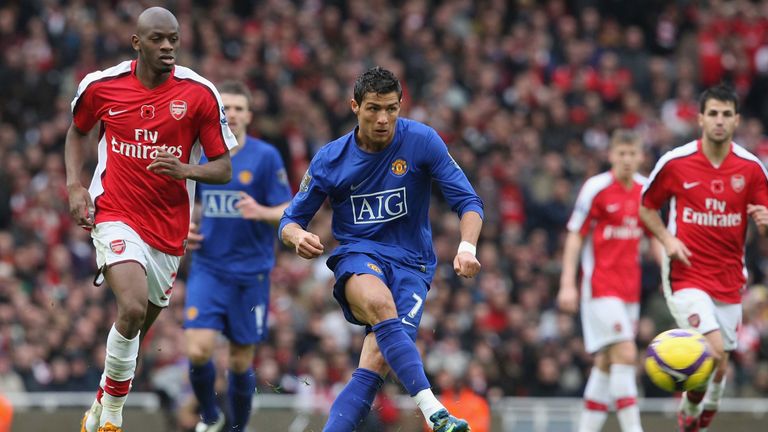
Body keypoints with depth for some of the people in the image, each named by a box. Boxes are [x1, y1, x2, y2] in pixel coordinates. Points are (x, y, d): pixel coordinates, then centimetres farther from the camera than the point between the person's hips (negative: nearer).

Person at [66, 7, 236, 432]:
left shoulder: (200, 93, -6)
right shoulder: (101, 85, -4)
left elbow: (224, 169, -2)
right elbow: (77, 130, 18)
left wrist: (185, 170, -23)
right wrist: (74, 185, 3)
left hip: (169, 229, 2)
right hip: (115, 216, -2)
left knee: (138, 329, 12)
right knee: (133, 306, -26)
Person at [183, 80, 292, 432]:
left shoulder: (265, 157, -6)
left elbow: (289, 212, -6)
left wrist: (261, 212, -26)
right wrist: (184, 230, 0)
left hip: (251, 272, -2)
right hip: (208, 268, 2)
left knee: (240, 362, 4)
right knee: (197, 350, -15)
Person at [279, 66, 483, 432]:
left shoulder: (422, 141, -4)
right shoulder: (329, 159, 0)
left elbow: (468, 201, -3)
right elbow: (291, 220, 9)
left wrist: (467, 247, -23)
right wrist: (298, 236, -17)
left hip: (411, 264, 1)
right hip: (357, 255, -1)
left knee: (377, 360, -22)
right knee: (379, 302, -37)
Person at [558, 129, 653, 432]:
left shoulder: (646, 190, 8)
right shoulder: (596, 188, -8)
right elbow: (575, 237, -6)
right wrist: (568, 284, -12)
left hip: (629, 289, 6)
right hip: (600, 287, -6)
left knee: (606, 363, 9)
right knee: (625, 354, -16)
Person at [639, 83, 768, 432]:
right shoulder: (675, 162, -6)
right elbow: (646, 207, 8)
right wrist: (667, 239, -9)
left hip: (730, 280, 4)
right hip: (686, 275, -3)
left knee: (720, 366, 10)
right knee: (715, 349, -22)